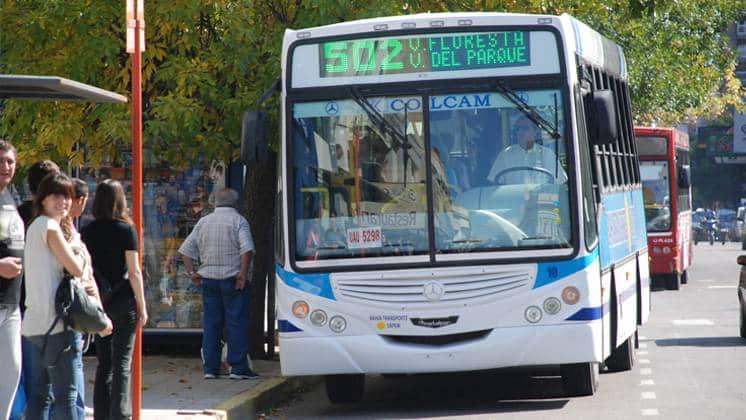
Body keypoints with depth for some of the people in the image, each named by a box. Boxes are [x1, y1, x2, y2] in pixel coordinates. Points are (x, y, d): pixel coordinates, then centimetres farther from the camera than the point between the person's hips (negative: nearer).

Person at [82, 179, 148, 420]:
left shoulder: (87, 232, 3)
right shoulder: (126, 230, -7)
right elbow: (134, 272, -8)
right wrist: (142, 306, -2)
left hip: (97, 302, 4)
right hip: (122, 301, -4)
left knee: (103, 362, 12)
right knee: (122, 362, 0)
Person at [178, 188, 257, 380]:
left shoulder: (204, 222, 11)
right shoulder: (238, 221, -6)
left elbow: (186, 249, 10)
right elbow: (247, 249, -20)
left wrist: (192, 272, 10)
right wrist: (243, 273, -15)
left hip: (208, 278, 5)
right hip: (232, 278, -5)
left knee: (211, 323, 9)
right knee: (237, 322, -2)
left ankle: (210, 367, 8)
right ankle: (238, 367, -4)